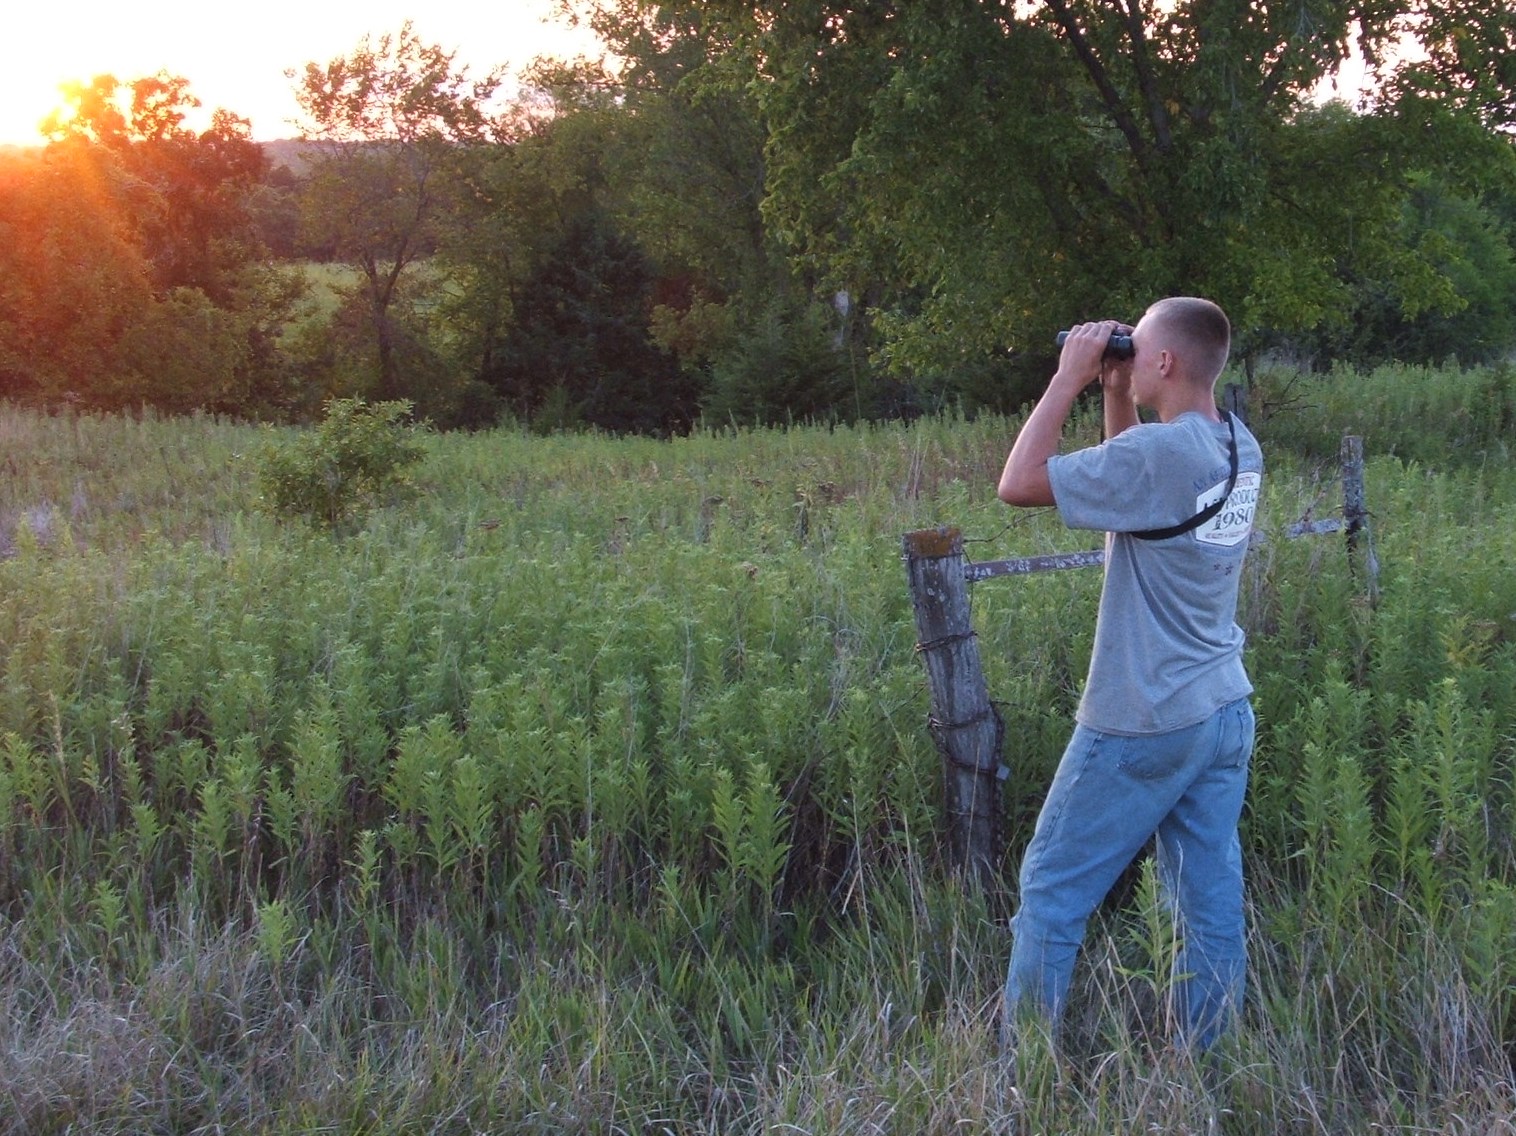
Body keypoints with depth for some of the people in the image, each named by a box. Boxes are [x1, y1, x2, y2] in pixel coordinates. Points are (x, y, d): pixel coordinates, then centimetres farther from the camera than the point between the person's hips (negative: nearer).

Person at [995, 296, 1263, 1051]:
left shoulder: (1160, 451, -22)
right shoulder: (1241, 449, 4)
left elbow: (1019, 484, -18)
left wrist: (1071, 377, -11)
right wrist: (1114, 392, 11)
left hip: (1142, 728, -8)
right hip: (1224, 715, 8)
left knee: (1052, 892, 5)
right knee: (1212, 903, 11)